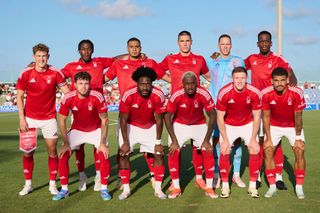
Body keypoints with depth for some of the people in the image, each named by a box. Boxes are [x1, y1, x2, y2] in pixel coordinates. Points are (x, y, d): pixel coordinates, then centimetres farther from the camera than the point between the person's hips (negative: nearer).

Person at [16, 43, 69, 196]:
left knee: (52, 151, 2)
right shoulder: (26, 73, -5)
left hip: (49, 118, 0)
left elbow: (67, 93, -2)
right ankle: (28, 184, 18)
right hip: (30, 118, 0)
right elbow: (19, 97, 0)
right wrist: (22, 119, -6)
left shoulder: (55, 73, -6)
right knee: (28, 152, 4)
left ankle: (52, 184, 15)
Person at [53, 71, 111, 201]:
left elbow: (104, 120, -16)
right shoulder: (68, 98, -22)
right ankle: (64, 189, 8)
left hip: (96, 130, -1)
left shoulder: (97, 97, -26)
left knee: (104, 156, -16)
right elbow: (61, 121, -10)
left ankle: (104, 189, 3)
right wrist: (66, 143, -13)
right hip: (77, 130, 1)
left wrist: (103, 143, -18)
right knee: (63, 156, -9)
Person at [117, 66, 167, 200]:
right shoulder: (128, 95, -29)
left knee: (159, 154, -4)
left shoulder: (158, 96, -25)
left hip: (150, 127, 2)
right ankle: (126, 189, 4)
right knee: (123, 154, -10)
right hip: (131, 127, -1)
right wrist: (125, 142, -17)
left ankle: (158, 189, 8)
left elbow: (159, 120, -13)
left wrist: (158, 142, -11)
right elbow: (123, 120, -18)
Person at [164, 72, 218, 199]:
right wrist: (174, 140, -18)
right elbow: (167, 117, -17)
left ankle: (209, 188, 5)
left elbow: (212, 116, -17)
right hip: (179, 125, 0)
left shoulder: (204, 94, -28)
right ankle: (176, 188, 4)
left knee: (208, 152, -9)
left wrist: (207, 139, -17)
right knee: (173, 153, -11)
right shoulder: (176, 96, -28)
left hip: (199, 125, 0)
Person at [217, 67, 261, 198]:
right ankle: (225, 186, 3)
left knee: (254, 151, -9)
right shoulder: (224, 93, -24)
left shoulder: (254, 93, -22)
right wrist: (225, 139, -16)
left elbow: (256, 117, -11)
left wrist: (253, 139, -13)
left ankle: (252, 186, 5)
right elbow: (220, 117, -15)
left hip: (248, 124, 1)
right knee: (224, 152, -12)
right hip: (228, 125, -1)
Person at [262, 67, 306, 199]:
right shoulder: (266, 94, -25)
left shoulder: (297, 93, -28)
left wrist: (298, 138, -13)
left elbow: (298, 117, -18)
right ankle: (272, 187, 1)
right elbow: (266, 116, -13)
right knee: (268, 151, -10)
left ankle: (299, 187, 2)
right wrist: (268, 138, -13)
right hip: (274, 126, 1)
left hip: (293, 126, -1)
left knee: (299, 151, -11)